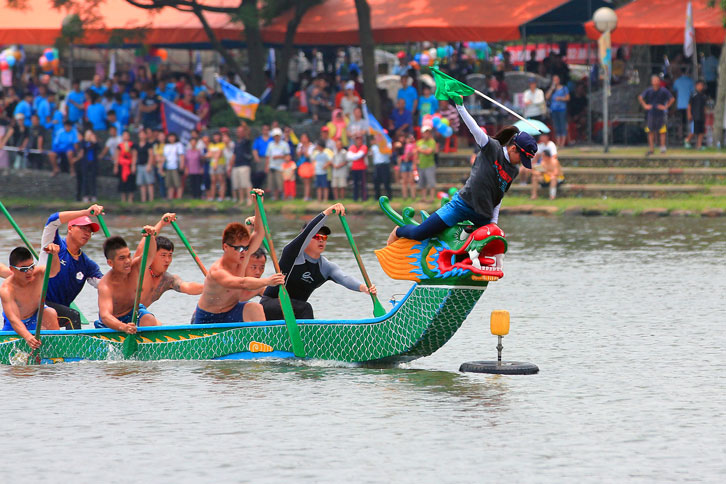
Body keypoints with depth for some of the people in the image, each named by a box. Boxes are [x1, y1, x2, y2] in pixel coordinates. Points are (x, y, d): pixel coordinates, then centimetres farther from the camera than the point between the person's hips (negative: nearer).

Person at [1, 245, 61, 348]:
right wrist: (27, 337, -61)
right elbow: (14, 319, -42)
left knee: (51, 313, -31)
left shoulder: (38, 273, -25)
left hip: (37, 315, 0)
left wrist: (54, 255, -73)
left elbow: (53, 270, -49)